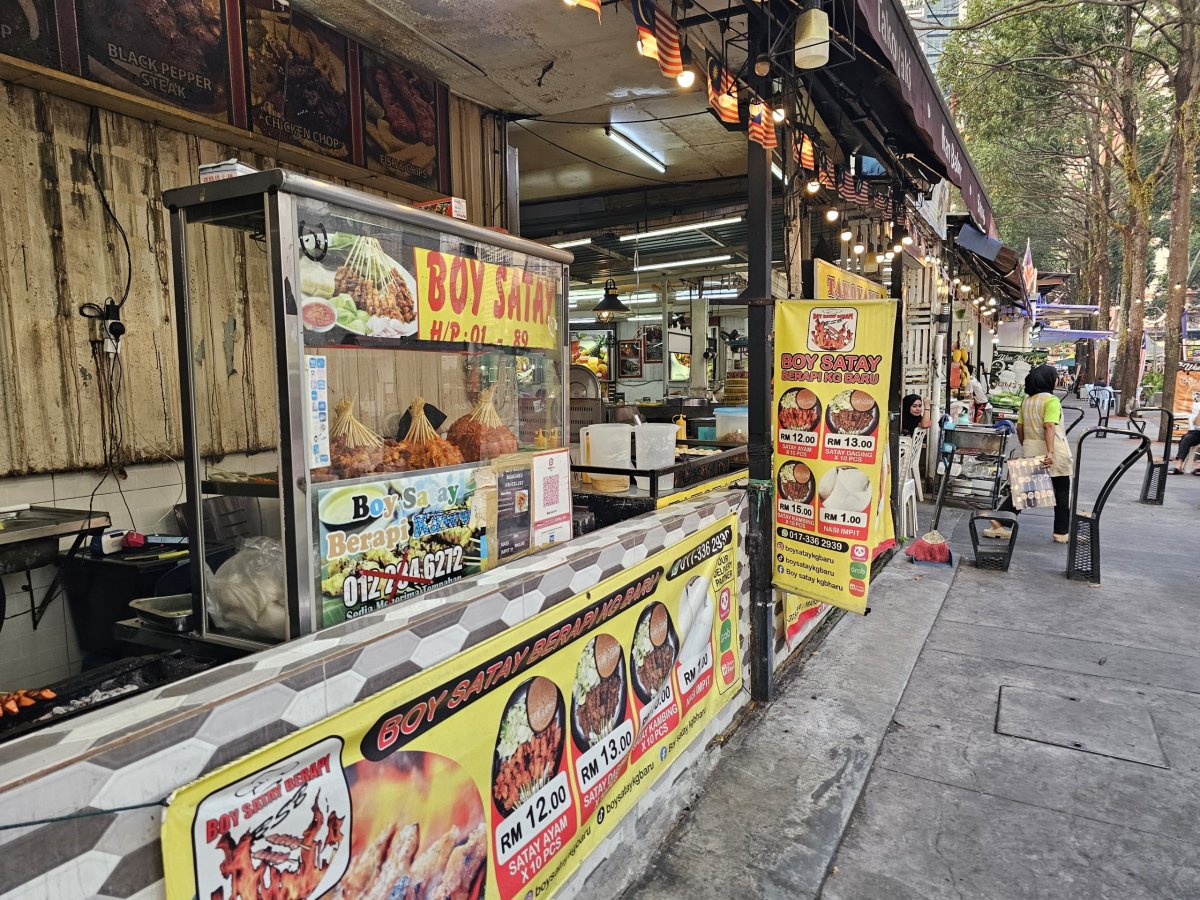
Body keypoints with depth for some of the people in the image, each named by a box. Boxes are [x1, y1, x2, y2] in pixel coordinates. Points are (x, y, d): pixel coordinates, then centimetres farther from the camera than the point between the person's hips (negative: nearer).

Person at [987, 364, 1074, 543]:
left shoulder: (1026, 401, 10)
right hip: (1054, 452, -6)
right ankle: (1062, 532, 13)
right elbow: (1049, 427, -22)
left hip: (1030, 450, 6)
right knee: (1062, 491, 7)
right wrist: (1050, 452, -28)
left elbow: (1019, 428, 12)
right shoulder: (1051, 400, -11)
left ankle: (998, 523, 3)